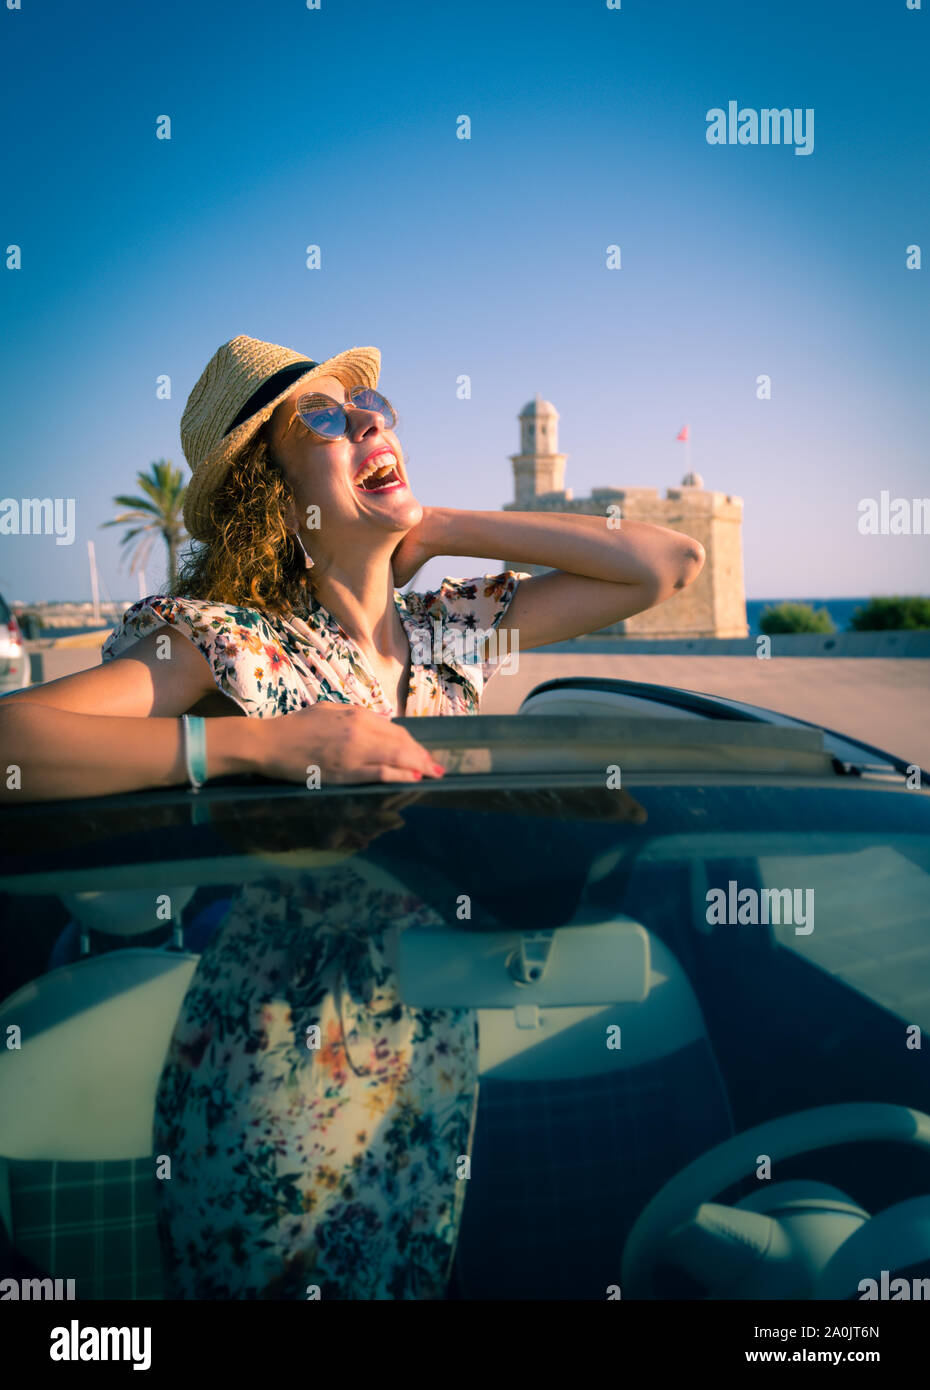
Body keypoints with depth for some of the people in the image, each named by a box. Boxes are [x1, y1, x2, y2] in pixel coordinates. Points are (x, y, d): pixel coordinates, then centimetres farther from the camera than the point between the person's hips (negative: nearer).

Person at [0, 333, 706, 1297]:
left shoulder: (452, 630, 0)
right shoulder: (225, 642, -16)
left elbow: (669, 562, 0)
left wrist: (441, 528, -5)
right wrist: (261, 742, -33)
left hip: (437, 1083, 5)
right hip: (276, 1109, -4)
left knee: (413, 1279, 20)